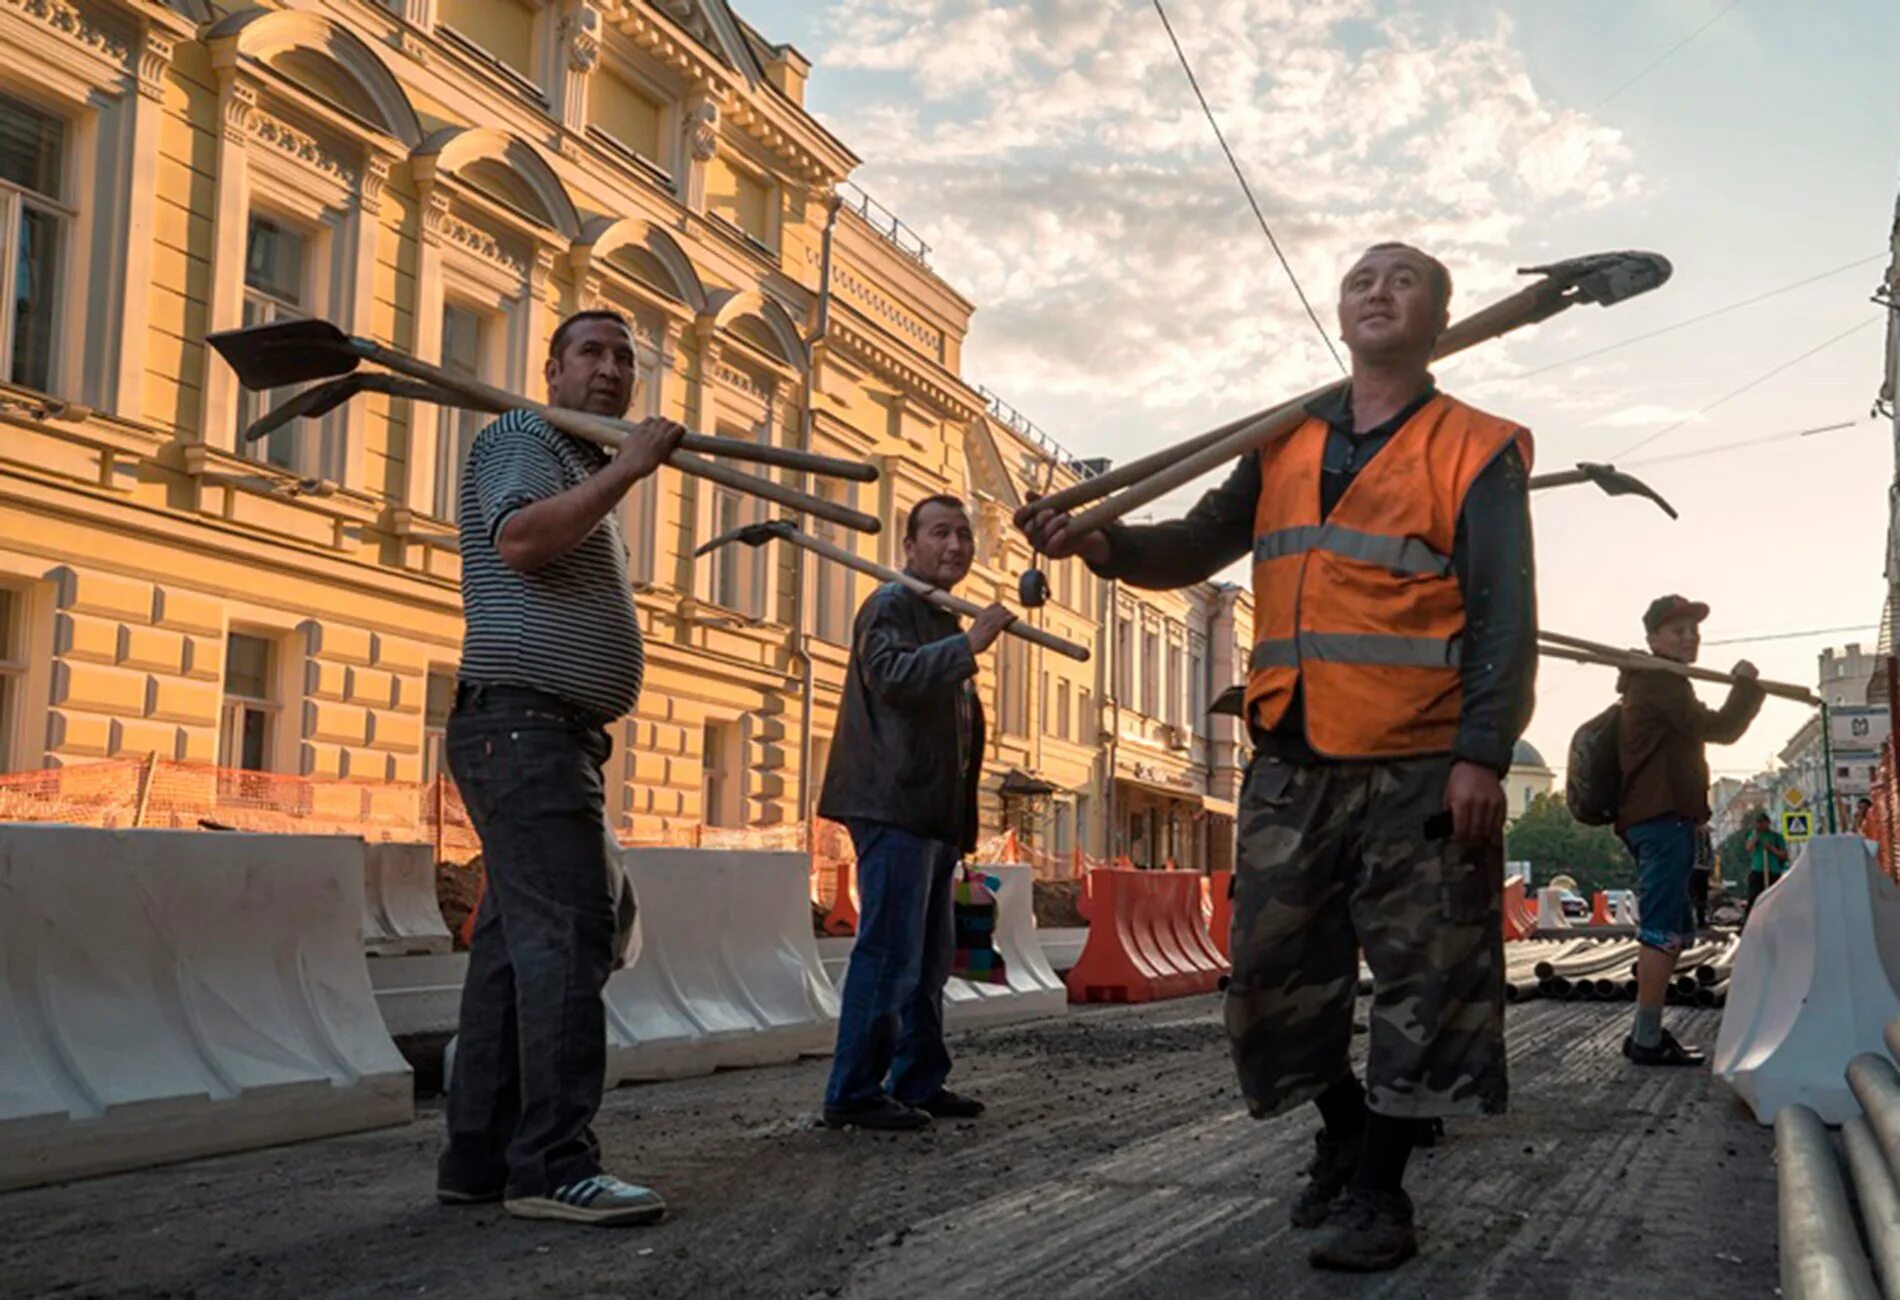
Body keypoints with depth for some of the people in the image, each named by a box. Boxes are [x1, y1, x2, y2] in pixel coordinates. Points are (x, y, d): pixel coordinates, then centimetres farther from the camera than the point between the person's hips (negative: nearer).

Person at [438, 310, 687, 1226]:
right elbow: (519, 537, -23)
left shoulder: (587, 471, 27)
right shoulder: (522, 437, -2)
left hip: (557, 738, 10)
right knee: (567, 932, -16)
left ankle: (479, 1157, 11)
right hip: (524, 727, -10)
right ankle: (553, 1164, -16)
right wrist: (628, 468, -19)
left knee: (516, 942, 7)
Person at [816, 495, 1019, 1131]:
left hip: (934, 816, 10)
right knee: (889, 954, -11)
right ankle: (853, 1094, -6)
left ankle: (919, 1082, 21)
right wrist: (969, 643, -27)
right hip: (894, 809, -10)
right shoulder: (891, 604, -4)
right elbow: (891, 674, -25)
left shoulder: (944, 619, 24)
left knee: (928, 958, 13)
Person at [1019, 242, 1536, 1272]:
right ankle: (1345, 1133, 31)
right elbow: (1201, 546, 7)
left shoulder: (1477, 451, 2)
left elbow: (1505, 617, -5)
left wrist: (1483, 755, -15)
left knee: (1423, 980, 0)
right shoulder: (1286, 446, 16)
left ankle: (1377, 1191, 12)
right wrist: (1101, 544, -13)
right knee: (1273, 971, 9)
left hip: (1419, 768, -4)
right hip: (1291, 764, 5)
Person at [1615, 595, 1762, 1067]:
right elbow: (1720, 729, -17)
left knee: (1671, 930, 13)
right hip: (1664, 819, -11)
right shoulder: (1661, 683, -10)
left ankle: (1648, 1033, 16)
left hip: (1660, 817, 11)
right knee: (1663, 931, -12)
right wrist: (1746, 684, -4)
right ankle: (1648, 1040, -12)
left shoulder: (1658, 684, 25)